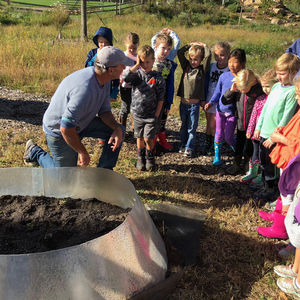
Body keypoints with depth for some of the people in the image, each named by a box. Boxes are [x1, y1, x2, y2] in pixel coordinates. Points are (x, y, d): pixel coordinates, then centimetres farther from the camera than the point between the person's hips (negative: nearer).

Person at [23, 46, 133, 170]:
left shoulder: (104, 80, -9)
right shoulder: (85, 90, -38)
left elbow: (104, 111, 2)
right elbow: (65, 128, -36)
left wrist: (117, 129, -17)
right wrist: (83, 152, -24)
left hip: (81, 123, 8)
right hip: (58, 131, -8)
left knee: (118, 130, -3)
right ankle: (34, 152, 24)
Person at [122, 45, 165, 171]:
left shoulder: (158, 78, -6)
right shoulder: (136, 74, -3)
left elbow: (160, 99, -4)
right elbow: (125, 77, -26)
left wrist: (157, 115, -7)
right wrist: (137, 65, -21)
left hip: (151, 115, -2)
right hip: (137, 113, 2)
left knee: (148, 138, -3)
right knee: (140, 137, 15)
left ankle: (150, 158, 22)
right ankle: (140, 158, 34)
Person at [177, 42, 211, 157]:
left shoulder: (202, 69, -3)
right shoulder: (186, 66, 6)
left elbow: (208, 55, -16)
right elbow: (180, 52, 0)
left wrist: (204, 46, -1)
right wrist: (190, 45, 3)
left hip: (195, 104, -3)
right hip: (183, 102, 3)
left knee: (192, 128, 4)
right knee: (184, 125, 16)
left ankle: (189, 148, 13)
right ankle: (183, 144, 30)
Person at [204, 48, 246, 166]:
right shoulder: (224, 76, -2)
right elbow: (218, 92, 7)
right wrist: (211, 102, -4)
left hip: (233, 112, -2)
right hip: (220, 110, 2)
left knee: (228, 136, 2)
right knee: (219, 134, 7)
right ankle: (217, 156, 22)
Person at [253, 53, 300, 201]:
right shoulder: (276, 86, 8)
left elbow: (286, 118, -17)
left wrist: (273, 137, -17)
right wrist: (258, 127, 13)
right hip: (264, 133, 7)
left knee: (271, 164, 3)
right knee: (263, 162, 17)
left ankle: (270, 190, 21)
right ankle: (265, 187, 32)